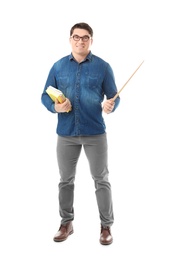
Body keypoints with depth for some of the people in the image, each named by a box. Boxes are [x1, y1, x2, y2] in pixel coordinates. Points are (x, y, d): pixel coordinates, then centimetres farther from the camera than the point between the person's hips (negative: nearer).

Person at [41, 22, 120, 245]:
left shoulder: (103, 67, -1)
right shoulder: (58, 66, 5)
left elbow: (114, 97, 0)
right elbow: (45, 95, 7)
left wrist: (110, 106, -23)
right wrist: (55, 107, -14)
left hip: (95, 133, -2)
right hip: (66, 133, 3)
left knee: (101, 180, 5)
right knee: (66, 180, 12)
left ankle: (106, 226, 20)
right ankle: (66, 223, 29)